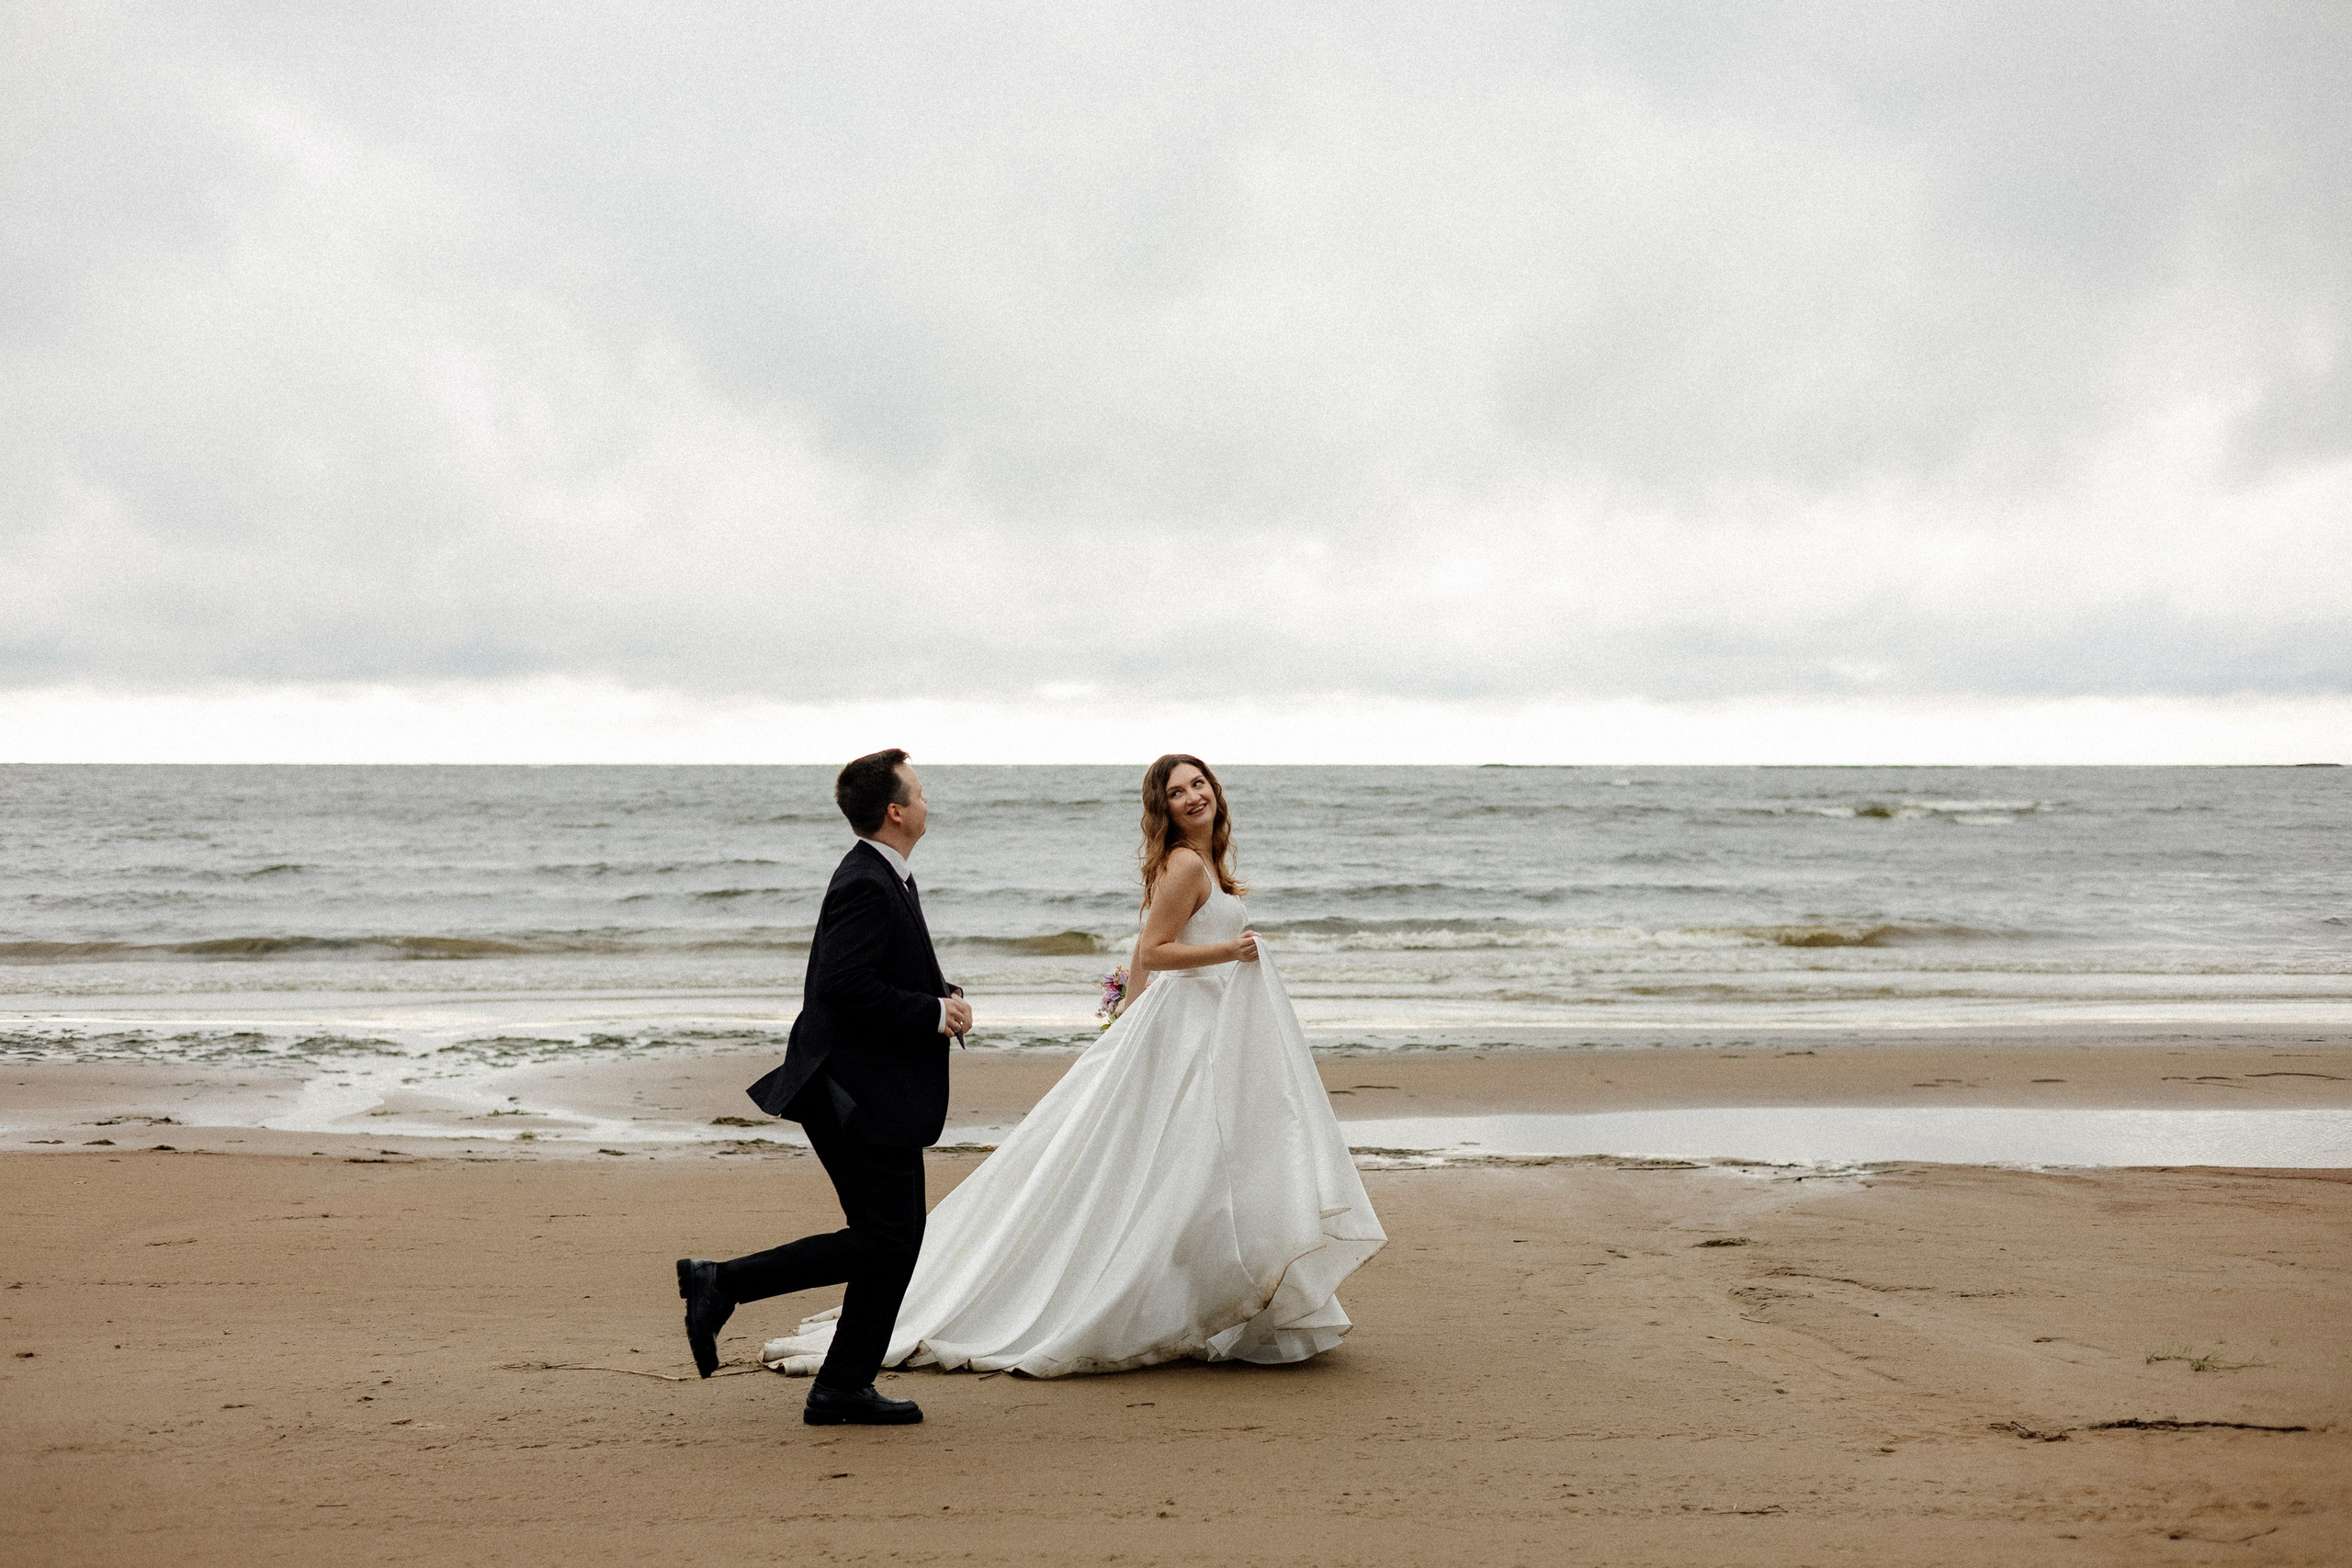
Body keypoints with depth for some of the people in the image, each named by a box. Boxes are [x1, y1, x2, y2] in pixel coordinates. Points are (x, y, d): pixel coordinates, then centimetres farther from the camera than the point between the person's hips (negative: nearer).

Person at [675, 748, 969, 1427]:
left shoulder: (882, 878, 15)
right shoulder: (866, 887, -18)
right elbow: (844, 984, -26)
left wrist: (945, 998, 4)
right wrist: (934, 1013, -19)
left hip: (881, 1092, 11)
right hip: (862, 1095, -11)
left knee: (899, 1237, 11)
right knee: (882, 1238, -7)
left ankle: (844, 1390, 15)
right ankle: (721, 1283, -3)